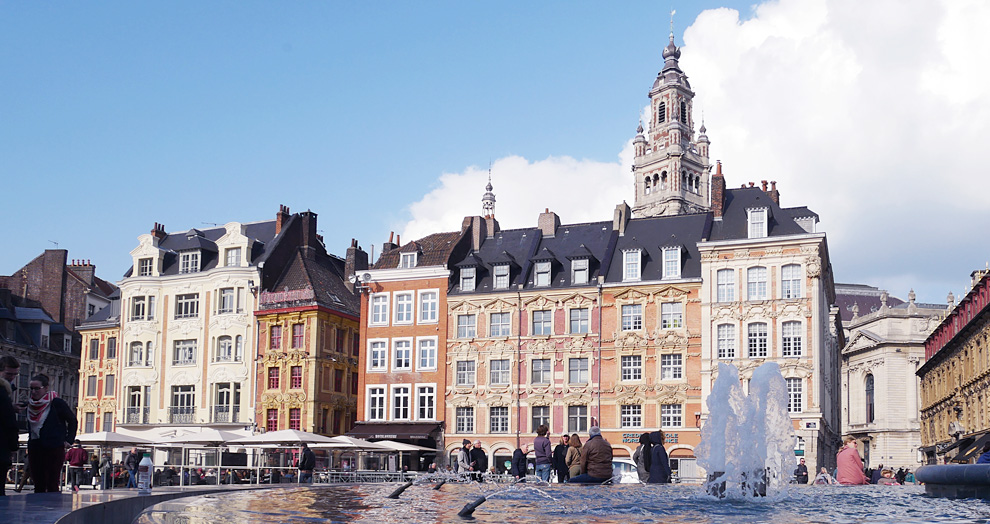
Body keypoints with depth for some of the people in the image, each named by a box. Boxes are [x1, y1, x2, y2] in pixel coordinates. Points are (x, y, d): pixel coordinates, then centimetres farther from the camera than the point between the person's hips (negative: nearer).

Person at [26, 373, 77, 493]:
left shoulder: (57, 403, -6)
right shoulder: (31, 405, 11)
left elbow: (72, 420, 2)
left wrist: (68, 440, -3)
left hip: (54, 449, -6)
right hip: (35, 449, 6)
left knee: (52, 486, -8)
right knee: (38, 486, 6)